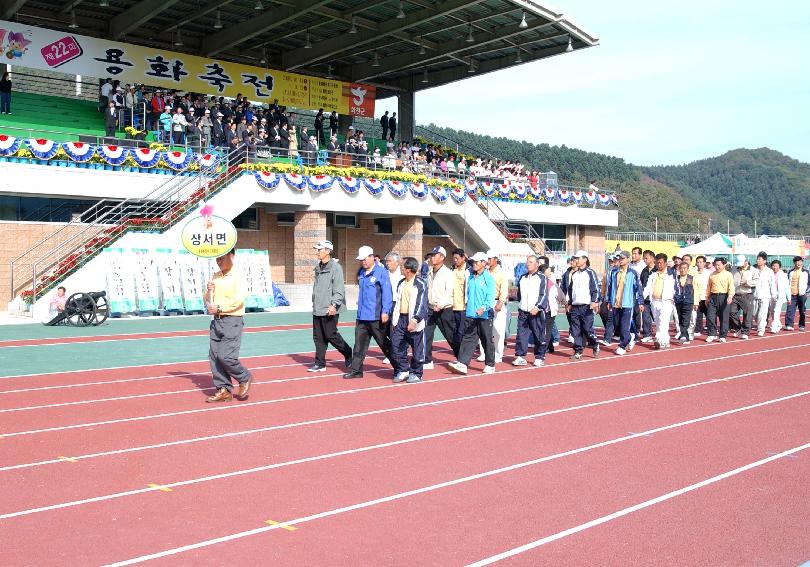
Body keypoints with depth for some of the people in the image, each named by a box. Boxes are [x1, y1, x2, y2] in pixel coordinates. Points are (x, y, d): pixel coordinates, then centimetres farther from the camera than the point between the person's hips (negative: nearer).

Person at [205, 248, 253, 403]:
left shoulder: (237, 276, -8)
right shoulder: (215, 277, 14)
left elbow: (238, 300, -18)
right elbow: (209, 300, 18)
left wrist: (219, 308, -19)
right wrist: (209, 291, -3)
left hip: (232, 321, -7)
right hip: (216, 320, 7)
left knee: (226, 356, -12)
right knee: (215, 356, 4)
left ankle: (245, 378, 12)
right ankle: (224, 389, 12)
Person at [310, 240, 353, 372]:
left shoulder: (335, 267, -12)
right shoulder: (318, 267, 14)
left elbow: (339, 289, -17)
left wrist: (333, 304, -27)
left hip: (330, 310, -8)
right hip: (317, 309, 8)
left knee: (330, 335, -3)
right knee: (318, 337, 8)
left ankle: (349, 353, 18)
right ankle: (320, 364, 15)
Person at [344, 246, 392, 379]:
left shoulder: (381, 272, -10)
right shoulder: (361, 273, 12)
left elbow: (386, 293, -14)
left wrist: (385, 311, -19)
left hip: (376, 317, -6)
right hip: (362, 316, 6)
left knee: (384, 343, 4)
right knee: (359, 344, 6)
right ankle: (356, 370, 12)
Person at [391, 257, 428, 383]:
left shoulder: (420, 284, -8)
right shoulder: (400, 283, 14)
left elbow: (422, 304, -15)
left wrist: (415, 320, -25)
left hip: (413, 321, -6)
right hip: (401, 319, 7)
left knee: (417, 349, 1)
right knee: (396, 347, 4)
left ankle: (415, 374, 15)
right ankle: (402, 371, 17)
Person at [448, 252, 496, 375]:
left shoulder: (489, 279, -7)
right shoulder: (470, 278, 12)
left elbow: (491, 297, -15)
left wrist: (483, 307, -30)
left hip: (484, 315, -5)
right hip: (470, 315, 5)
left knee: (487, 340, 5)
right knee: (468, 338, 0)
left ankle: (490, 365, 17)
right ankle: (462, 363, -4)